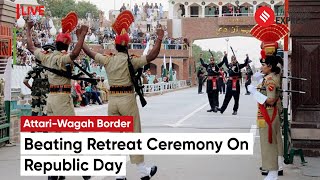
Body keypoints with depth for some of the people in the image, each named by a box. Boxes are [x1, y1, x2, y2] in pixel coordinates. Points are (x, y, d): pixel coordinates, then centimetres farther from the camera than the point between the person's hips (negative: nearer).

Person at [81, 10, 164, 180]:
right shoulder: (130, 60, -10)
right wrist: (159, 38, -13)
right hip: (127, 99, -4)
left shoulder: (107, 60, 1)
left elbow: (90, 53, 12)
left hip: (112, 100, 4)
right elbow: (152, 56, -17)